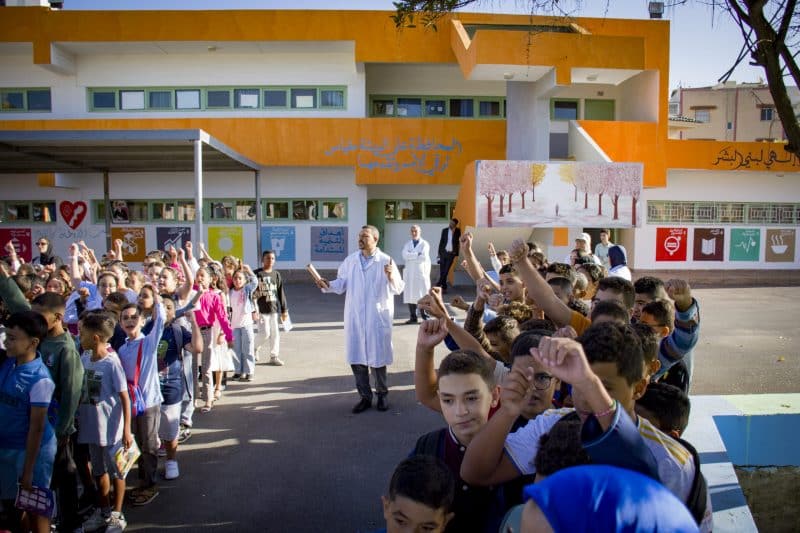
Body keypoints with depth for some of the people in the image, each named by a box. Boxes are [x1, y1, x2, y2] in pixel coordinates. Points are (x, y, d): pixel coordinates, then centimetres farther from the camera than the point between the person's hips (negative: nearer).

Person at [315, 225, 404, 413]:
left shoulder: (386, 261, -5)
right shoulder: (350, 260, 6)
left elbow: (398, 288, -9)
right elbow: (342, 284, 7)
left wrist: (391, 277, -29)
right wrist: (327, 285, -11)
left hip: (378, 317, -3)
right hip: (354, 317, 3)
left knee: (378, 357, 9)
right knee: (356, 358, 8)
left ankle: (382, 394, 28)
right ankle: (365, 396, 23)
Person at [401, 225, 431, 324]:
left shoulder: (424, 244, 3)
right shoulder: (407, 244, 13)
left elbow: (424, 257, -14)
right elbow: (404, 255, -6)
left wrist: (411, 256, -5)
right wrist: (417, 254, -11)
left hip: (422, 272, -3)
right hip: (410, 273, 3)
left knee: (423, 296, -1)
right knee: (410, 295, 2)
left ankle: (425, 316, 6)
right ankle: (413, 317, 8)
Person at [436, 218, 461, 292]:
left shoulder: (457, 231, 1)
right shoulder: (445, 230, 4)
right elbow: (441, 241, 7)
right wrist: (439, 252, 5)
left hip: (451, 254, -2)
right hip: (443, 252, 2)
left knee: (446, 271, -6)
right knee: (442, 271, 2)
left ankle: (438, 284, 3)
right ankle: (444, 287, 12)